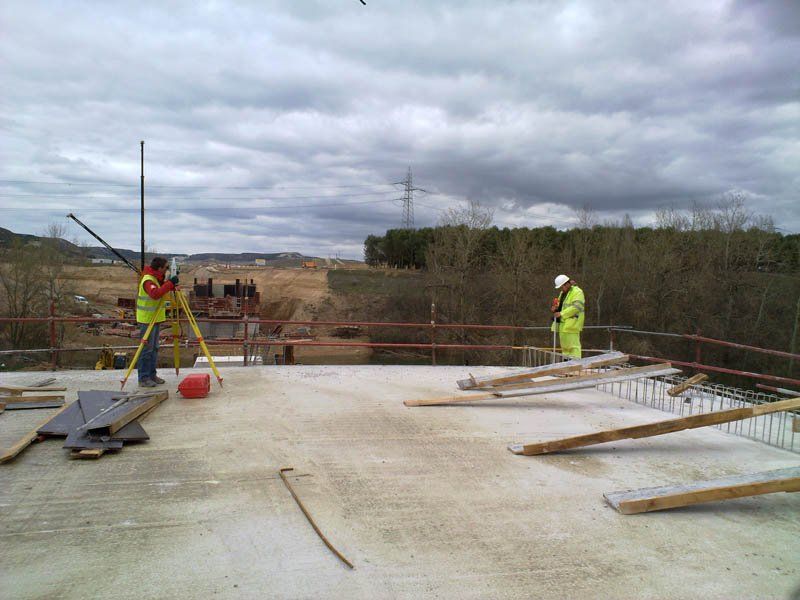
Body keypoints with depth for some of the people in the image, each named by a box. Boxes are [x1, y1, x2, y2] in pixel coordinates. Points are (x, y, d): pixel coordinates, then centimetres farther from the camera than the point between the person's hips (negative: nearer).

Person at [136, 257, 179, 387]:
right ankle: (143, 379, 0)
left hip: (155, 319, 10)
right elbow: (155, 294, -36)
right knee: (146, 349, -5)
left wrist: (171, 284, 1)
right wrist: (170, 283, -32)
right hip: (147, 320, -10)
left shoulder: (156, 278, 11)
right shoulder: (148, 280, -19)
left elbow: (161, 291, 18)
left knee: (154, 348, 13)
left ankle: (152, 375, 21)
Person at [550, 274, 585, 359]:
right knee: (564, 345, 13)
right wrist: (556, 308, 7)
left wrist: (562, 314, -21)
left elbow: (576, 307, -20)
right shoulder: (563, 293, 20)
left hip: (572, 323, -9)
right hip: (562, 323, 9)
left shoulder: (577, 292, -9)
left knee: (573, 345, -11)